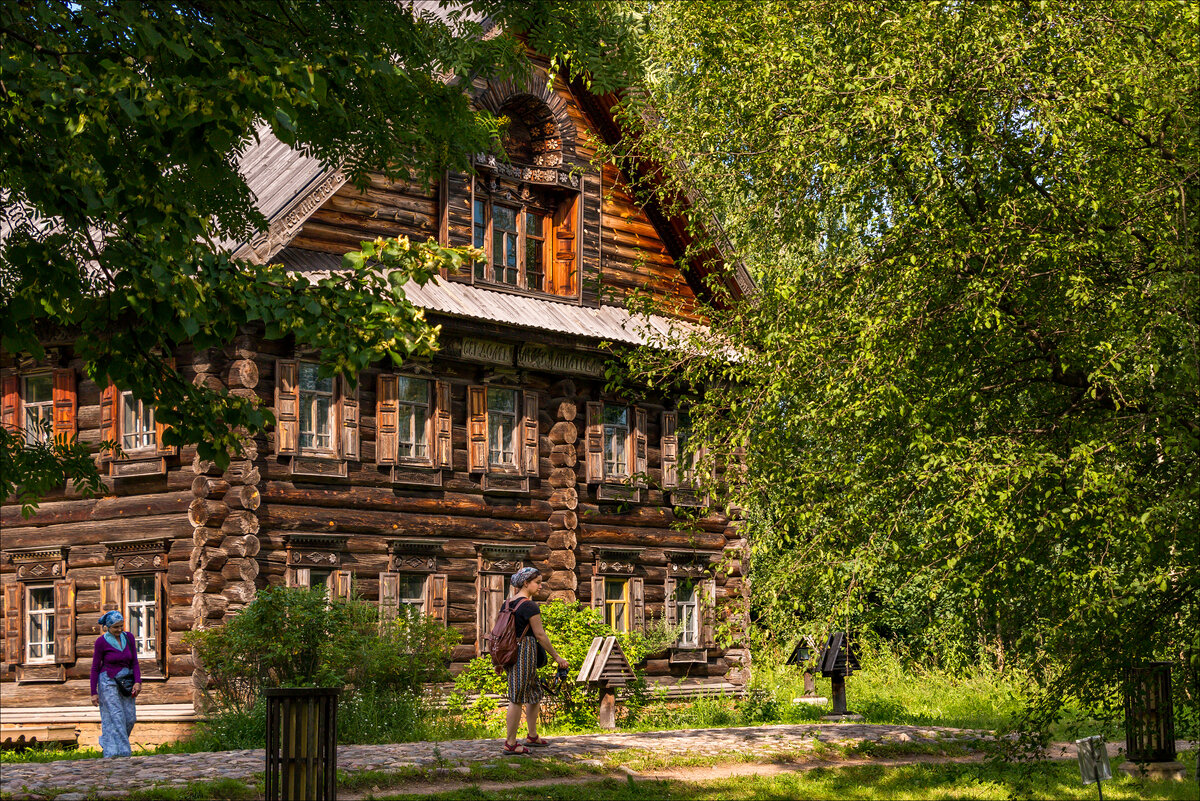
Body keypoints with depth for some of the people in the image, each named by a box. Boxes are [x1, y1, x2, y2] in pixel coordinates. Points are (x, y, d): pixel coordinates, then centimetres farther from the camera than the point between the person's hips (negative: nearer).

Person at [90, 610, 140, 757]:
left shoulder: (128, 638, 3)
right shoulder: (101, 641, -8)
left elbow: (134, 663, 6)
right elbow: (95, 668, -3)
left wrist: (138, 682, -9)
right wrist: (94, 693, -6)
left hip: (125, 682, 5)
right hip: (108, 682, -5)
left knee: (130, 717, 2)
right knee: (115, 717, -11)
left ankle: (106, 742, 22)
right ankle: (117, 752, -11)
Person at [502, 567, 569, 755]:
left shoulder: (508, 603, 12)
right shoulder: (529, 605, -13)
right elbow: (540, 635, -13)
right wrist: (556, 657, -7)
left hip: (511, 652, 9)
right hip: (525, 652, -9)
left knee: (535, 693, 20)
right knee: (517, 699, -5)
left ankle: (532, 736, 29)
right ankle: (510, 744, -1)